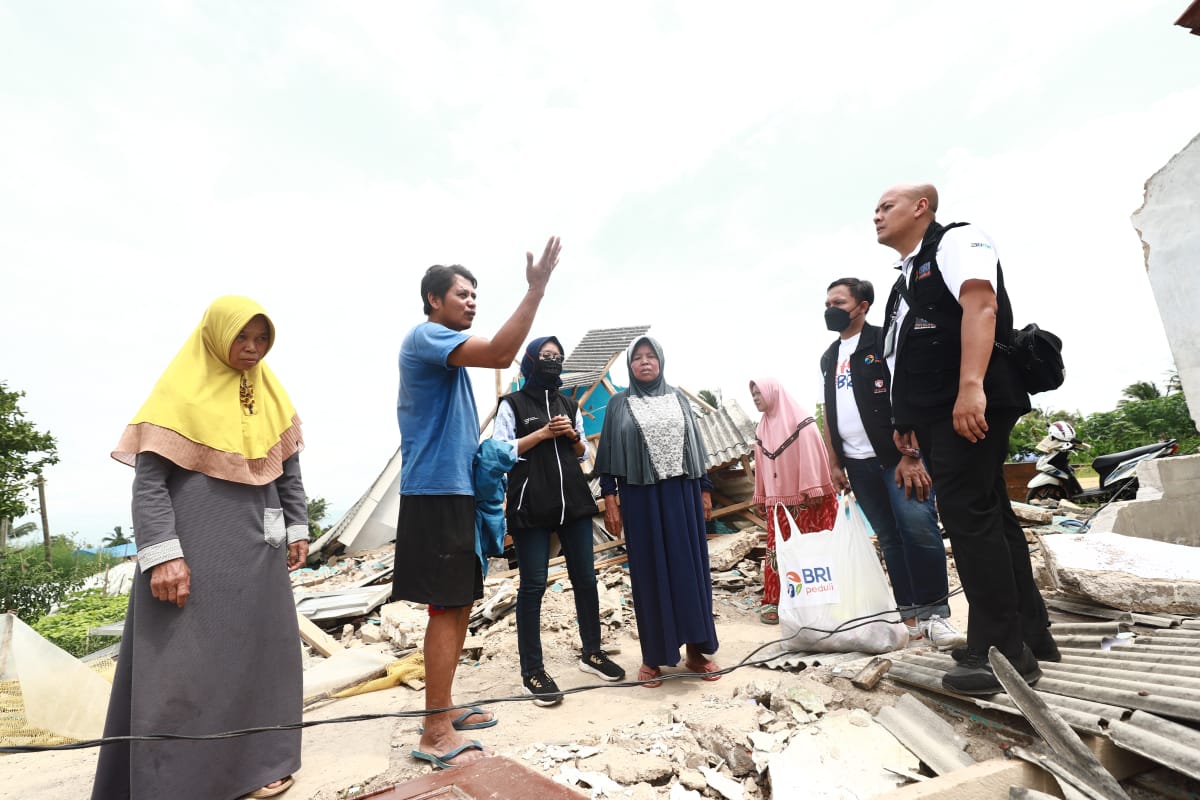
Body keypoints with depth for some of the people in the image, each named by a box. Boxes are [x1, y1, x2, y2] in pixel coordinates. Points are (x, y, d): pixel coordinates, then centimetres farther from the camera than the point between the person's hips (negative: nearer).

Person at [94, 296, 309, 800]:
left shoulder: (271, 394, 9)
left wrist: (298, 528, 9)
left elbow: (289, 469, 13)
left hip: (257, 546, 6)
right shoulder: (180, 390, -7)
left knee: (257, 651, 12)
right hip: (194, 547, -5)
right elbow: (148, 480, -10)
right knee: (186, 662, 1)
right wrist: (162, 555, -18)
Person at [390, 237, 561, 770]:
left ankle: (442, 710, 24)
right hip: (437, 493, -10)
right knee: (447, 607, -6)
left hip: (455, 492, 10)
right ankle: (436, 734, 4)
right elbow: (500, 353, -26)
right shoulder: (426, 337, -9)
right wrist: (536, 289, -22)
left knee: (459, 605, 13)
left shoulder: (445, 351, 21)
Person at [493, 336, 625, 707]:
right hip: (531, 505, -5)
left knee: (585, 578, 9)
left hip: (573, 500, 5)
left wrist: (572, 435, -3)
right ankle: (532, 671, 11)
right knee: (533, 585, -1)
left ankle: (592, 652, 27)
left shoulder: (569, 405, 15)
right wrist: (543, 433, -13)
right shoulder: (513, 403, 1)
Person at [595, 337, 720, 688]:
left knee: (689, 566, 5)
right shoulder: (619, 404, 4)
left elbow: (695, 444, 12)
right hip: (640, 497, -2)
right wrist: (609, 499, -5)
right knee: (650, 571, 3)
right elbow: (608, 453, 2)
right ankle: (653, 656, 15)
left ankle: (696, 649, 19)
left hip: (681, 493, 2)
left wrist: (705, 489, 8)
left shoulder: (678, 398, 11)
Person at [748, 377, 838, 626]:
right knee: (777, 549, 0)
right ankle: (773, 601, 3)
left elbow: (811, 454, -10)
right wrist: (761, 498, 14)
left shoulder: (799, 420, -4)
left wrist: (813, 490, -16)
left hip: (804, 497, -4)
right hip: (777, 500, 5)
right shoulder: (762, 429, 13)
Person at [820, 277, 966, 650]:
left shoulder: (884, 341, -3)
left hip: (897, 455, -5)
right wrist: (835, 463, 13)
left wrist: (910, 455, -20)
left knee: (918, 527, -14)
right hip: (858, 463, 6)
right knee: (889, 538, 8)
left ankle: (935, 613, -1)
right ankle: (910, 614, 12)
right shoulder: (829, 357, 16)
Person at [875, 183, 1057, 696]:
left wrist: (971, 386, -30)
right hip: (936, 415, 9)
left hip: (970, 404, -9)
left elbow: (980, 308, -18)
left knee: (968, 516, -12)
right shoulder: (907, 277, 26)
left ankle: (1002, 652, -3)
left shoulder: (955, 241, 0)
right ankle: (1029, 634, 22)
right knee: (988, 516, 12)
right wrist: (908, 420, 21)